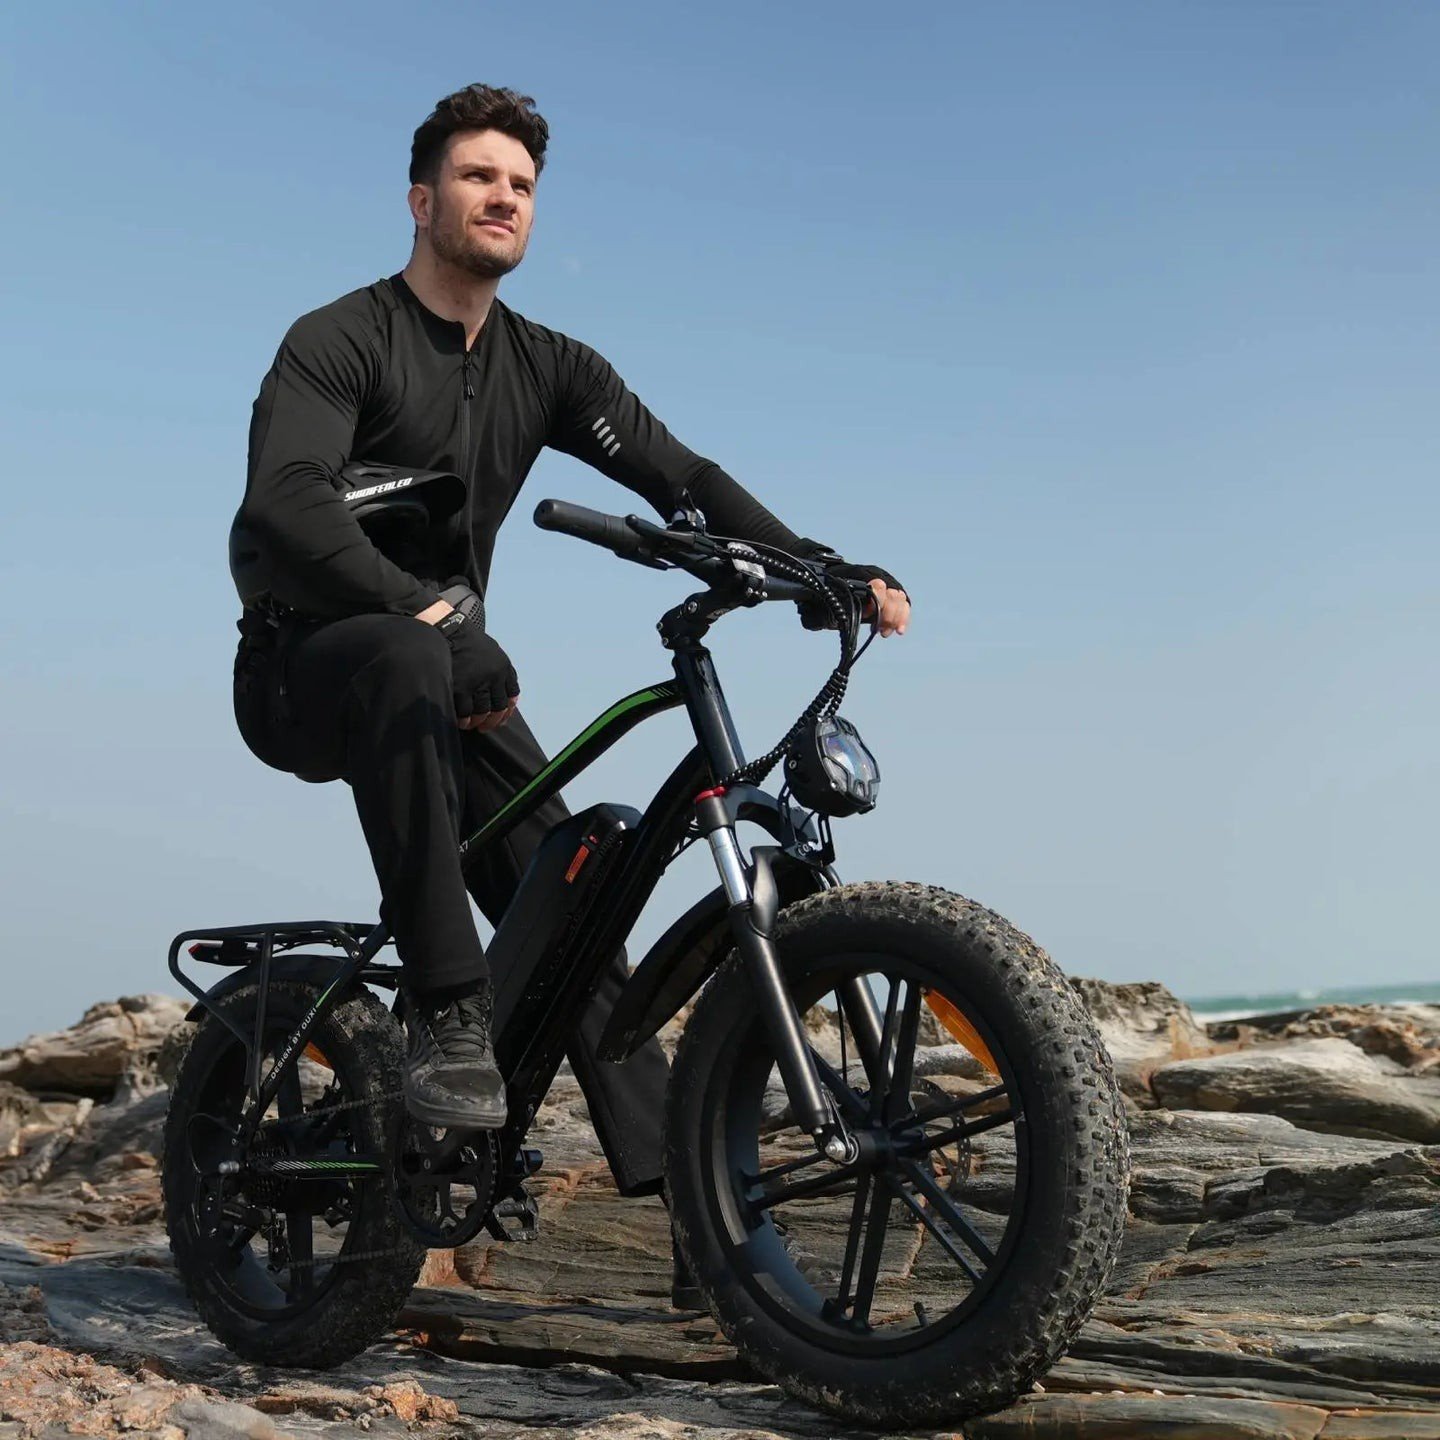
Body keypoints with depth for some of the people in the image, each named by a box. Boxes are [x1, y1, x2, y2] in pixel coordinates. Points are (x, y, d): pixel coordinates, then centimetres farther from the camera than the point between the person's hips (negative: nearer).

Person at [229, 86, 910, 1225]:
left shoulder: (547, 366, 6)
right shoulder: (341, 341, -11)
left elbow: (679, 475, -5)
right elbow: (283, 499, -29)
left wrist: (822, 567, -21)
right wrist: (427, 612, -44)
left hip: (448, 670, 6)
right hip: (306, 671, -5)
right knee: (409, 662, -40)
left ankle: (675, 1172, -10)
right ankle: (448, 1011, -39)